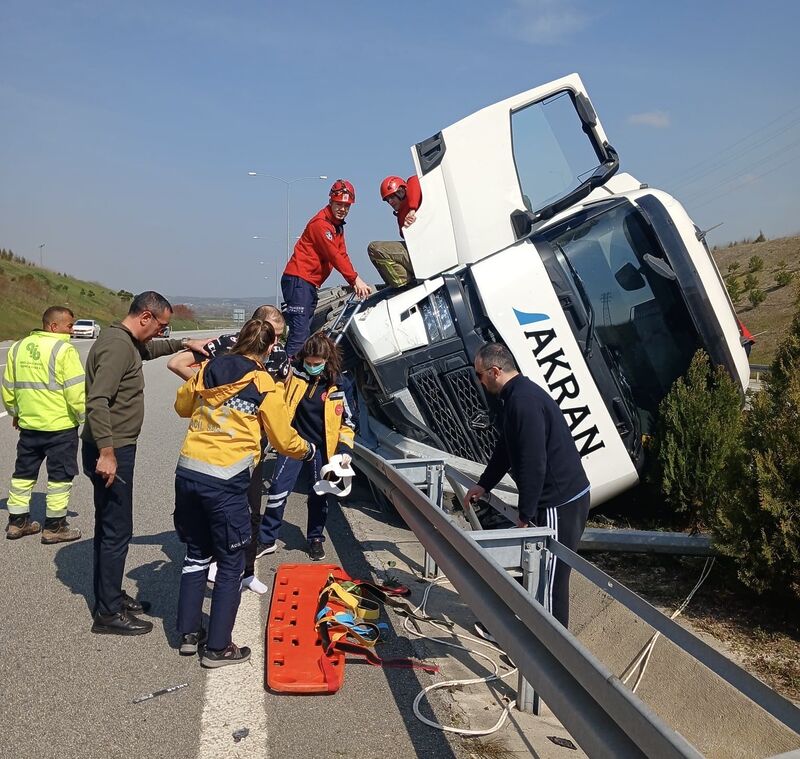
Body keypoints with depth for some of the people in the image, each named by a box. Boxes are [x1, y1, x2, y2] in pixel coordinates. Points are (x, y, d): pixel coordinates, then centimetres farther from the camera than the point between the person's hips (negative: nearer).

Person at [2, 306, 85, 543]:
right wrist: (84, 417, -6)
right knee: (60, 476, 4)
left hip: (28, 424, 7)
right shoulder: (63, 349, -14)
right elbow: (75, 390, -18)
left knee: (24, 473, 18)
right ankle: (54, 527, 10)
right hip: (61, 426, -6)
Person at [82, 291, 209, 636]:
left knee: (109, 527, 18)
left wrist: (183, 344, 26)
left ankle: (109, 596, 31)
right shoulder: (118, 345, -20)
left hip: (115, 448, 11)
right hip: (110, 452, -11)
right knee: (116, 530, -4)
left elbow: (149, 349, 37)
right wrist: (106, 452, -31)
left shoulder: (126, 340, 12)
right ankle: (108, 612, 6)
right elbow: (97, 401, -29)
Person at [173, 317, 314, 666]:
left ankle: (188, 632, 28)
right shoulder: (264, 385, -5)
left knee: (197, 555, 21)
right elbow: (284, 440, 3)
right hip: (226, 481, -5)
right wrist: (308, 450, 22)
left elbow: (182, 405, 25)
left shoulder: (207, 369, 8)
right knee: (230, 566, 8)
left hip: (187, 471, 6)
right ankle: (218, 647, 14)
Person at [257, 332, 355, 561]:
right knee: (278, 489, -5)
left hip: (322, 448, 0)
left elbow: (348, 421, 1)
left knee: (319, 496, 11)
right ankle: (266, 540, 8)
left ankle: (315, 539, 30)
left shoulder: (340, 385, -7)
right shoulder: (293, 373, -8)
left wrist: (345, 448, -9)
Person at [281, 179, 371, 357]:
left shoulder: (338, 227, 18)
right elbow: (334, 256, -18)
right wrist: (356, 279, -19)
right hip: (298, 280, -10)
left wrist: (355, 283, -1)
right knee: (300, 332, -17)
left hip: (310, 285, 10)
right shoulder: (320, 223, -12)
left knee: (305, 331, 11)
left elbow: (342, 256, 12)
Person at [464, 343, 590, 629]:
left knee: (551, 575, 0)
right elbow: (506, 448, 24)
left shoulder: (524, 401, -23)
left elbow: (533, 463, -25)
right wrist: (484, 484, 29)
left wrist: (525, 514, -18)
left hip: (561, 502, -10)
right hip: (554, 497, 10)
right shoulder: (517, 396, 11)